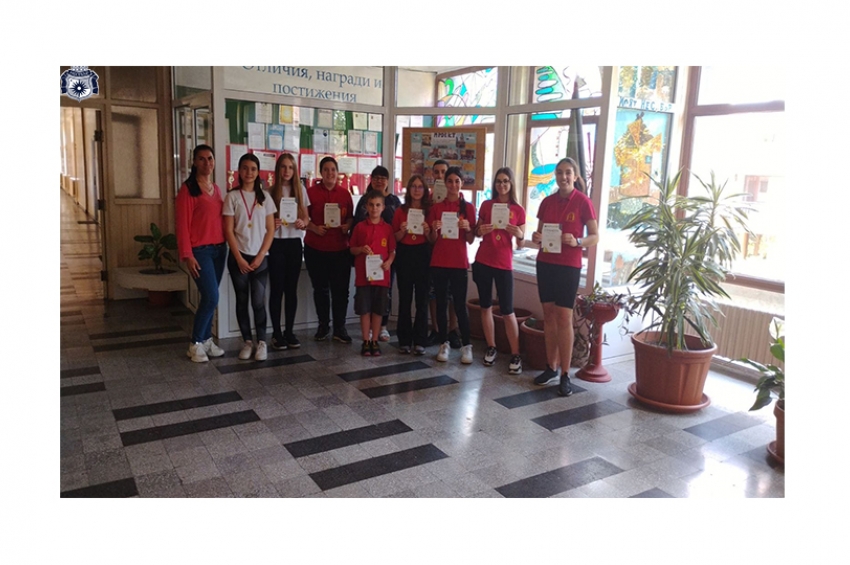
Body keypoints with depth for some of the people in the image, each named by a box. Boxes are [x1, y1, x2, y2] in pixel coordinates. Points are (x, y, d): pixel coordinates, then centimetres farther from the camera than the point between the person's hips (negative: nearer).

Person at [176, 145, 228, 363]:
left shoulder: (216, 188, 13)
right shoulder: (188, 189, -8)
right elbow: (182, 225, -11)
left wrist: (225, 245, 8)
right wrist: (187, 255, -16)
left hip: (219, 249, 7)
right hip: (200, 251, -7)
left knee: (208, 298, 11)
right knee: (211, 297, -10)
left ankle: (206, 340, 22)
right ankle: (195, 344, 5)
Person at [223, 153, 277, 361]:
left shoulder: (265, 196, 5)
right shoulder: (232, 197, 0)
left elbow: (270, 229, 3)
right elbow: (229, 231, -3)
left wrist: (260, 256, -6)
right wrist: (239, 258, -9)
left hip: (260, 257, 0)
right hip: (239, 257, 0)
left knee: (258, 301, -2)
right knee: (242, 301, 6)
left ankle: (262, 342, 8)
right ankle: (247, 341, 16)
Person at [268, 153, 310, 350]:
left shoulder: (301, 190, 7)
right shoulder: (270, 191, -2)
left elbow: (306, 217, 10)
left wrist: (303, 223, -11)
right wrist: (270, 224, -21)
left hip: (295, 243, 3)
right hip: (276, 244, -3)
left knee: (292, 288, 7)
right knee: (277, 289, 1)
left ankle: (289, 331, 16)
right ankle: (276, 333, 9)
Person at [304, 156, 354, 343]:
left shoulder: (345, 193, 7)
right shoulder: (310, 192, -1)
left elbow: (350, 217, 12)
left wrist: (347, 226, -8)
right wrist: (315, 228, -17)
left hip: (340, 248, 1)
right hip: (315, 248, -1)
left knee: (340, 289, 1)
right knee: (320, 289, 10)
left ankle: (339, 328, 12)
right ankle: (323, 326, 22)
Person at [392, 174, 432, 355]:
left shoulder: (429, 210, 5)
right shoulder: (400, 211, 5)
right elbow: (394, 238, 6)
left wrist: (427, 232, -14)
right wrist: (403, 231, -13)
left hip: (423, 255, 0)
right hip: (404, 255, 0)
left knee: (422, 298, 0)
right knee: (404, 298, 2)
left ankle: (420, 341, 6)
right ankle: (404, 340, 10)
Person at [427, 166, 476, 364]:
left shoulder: (468, 207, 1)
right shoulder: (436, 208, 6)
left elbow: (470, 240, 2)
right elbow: (431, 240, 6)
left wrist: (467, 229, -18)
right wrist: (434, 230, -14)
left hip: (459, 263, -2)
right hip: (438, 262, 2)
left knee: (460, 305, -2)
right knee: (441, 304, 7)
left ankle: (466, 346, 7)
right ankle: (444, 344, 16)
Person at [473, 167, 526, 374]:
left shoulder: (518, 210, 1)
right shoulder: (486, 205, 5)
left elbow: (522, 241, 4)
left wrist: (518, 234, -18)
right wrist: (481, 230, -10)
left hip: (504, 263, -2)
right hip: (483, 261, 2)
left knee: (507, 310, -4)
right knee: (486, 305, 8)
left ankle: (516, 355, 3)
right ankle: (491, 348, 21)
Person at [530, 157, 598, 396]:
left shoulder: (583, 202, -5)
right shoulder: (547, 202, 8)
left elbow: (595, 236, -5)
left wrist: (576, 242, -24)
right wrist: (537, 237, -9)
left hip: (569, 265, -4)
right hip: (545, 263, 5)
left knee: (564, 316, -5)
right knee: (548, 313, 7)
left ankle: (565, 374, 1)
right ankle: (551, 367, 18)